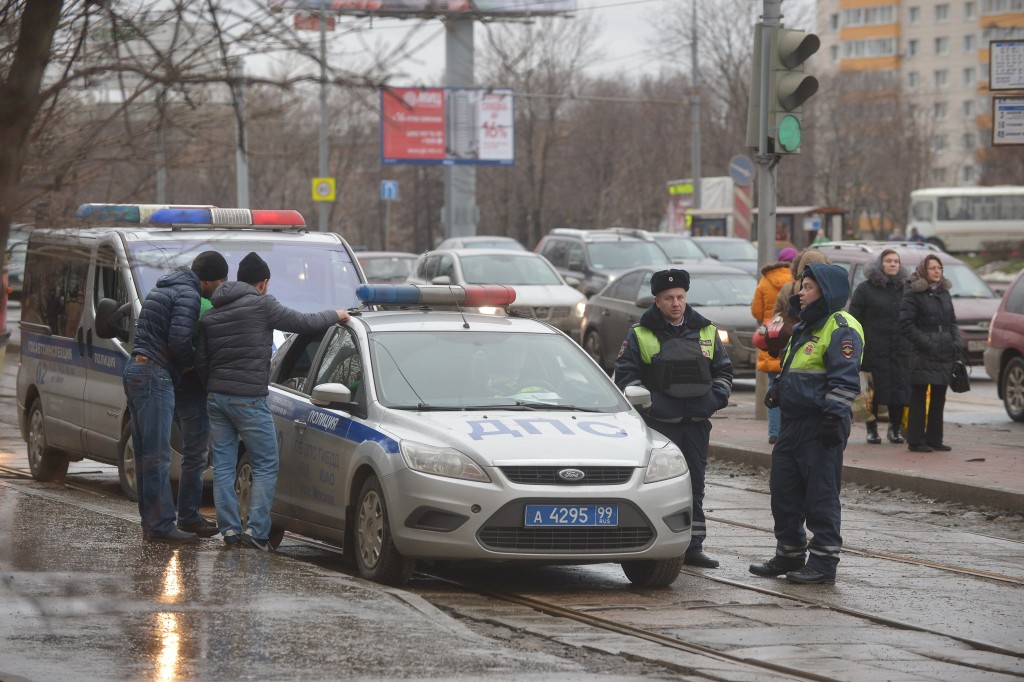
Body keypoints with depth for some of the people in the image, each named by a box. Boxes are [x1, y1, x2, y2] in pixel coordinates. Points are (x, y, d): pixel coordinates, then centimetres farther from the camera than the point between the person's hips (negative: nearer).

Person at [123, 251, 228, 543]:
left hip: (136, 369, 10)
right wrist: (189, 362, -2)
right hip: (155, 375, -10)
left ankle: (150, 521, 15)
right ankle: (161, 525, -10)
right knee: (157, 455, -9)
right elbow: (179, 339, -22)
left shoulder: (163, 288, 20)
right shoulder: (188, 295, -11)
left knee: (146, 453, 12)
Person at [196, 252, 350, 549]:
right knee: (266, 466, 1)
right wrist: (335, 316, 14)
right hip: (248, 399, -6)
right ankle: (256, 530, -7)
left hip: (216, 397, 6)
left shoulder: (211, 315, 13)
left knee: (223, 466, 9)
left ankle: (229, 528, 5)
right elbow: (304, 323, -3)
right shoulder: (261, 305, -7)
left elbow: (200, 360, 14)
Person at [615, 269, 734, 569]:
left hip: (697, 422, 4)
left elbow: (723, 369, 21)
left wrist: (718, 396, 3)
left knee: (695, 484, 7)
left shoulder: (706, 332, 12)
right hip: (659, 422, -4)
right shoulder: (640, 335, 1)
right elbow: (625, 375, -1)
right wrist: (648, 401, -13)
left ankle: (693, 546, 13)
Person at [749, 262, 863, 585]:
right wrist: (778, 388, 16)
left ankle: (823, 563, -1)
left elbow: (845, 380, -18)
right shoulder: (806, 327, 19)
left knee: (821, 495, -6)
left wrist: (833, 416, -23)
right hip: (794, 422, 10)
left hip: (820, 426, -10)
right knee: (784, 490, 13)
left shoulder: (841, 329, -12)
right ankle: (789, 555, 24)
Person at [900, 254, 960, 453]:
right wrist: (924, 343, -17)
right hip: (923, 355, -7)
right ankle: (916, 440, -1)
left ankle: (934, 439, 16)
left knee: (939, 398, 10)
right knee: (919, 398, -4)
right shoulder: (913, 293, -6)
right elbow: (906, 323, -11)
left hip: (944, 354, 7)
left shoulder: (944, 293, 16)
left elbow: (952, 321, 22)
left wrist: (956, 341, 5)